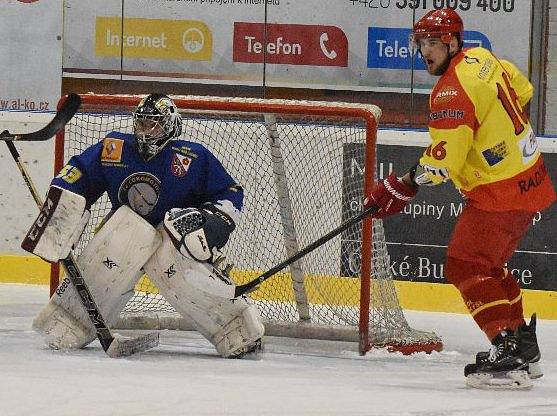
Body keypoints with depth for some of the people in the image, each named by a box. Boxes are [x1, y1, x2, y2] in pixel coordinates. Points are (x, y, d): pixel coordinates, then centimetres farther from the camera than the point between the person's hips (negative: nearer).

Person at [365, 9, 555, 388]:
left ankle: (508, 348, -18)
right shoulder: (482, 59, 6)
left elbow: (442, 161, -26)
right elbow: (522, 91, 24)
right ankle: (525, 349, 25)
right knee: (487, 264, 21)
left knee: (465, 266, -10)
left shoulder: (453, 92, -22)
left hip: (500, 193, -10)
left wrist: (400, 189, -19)